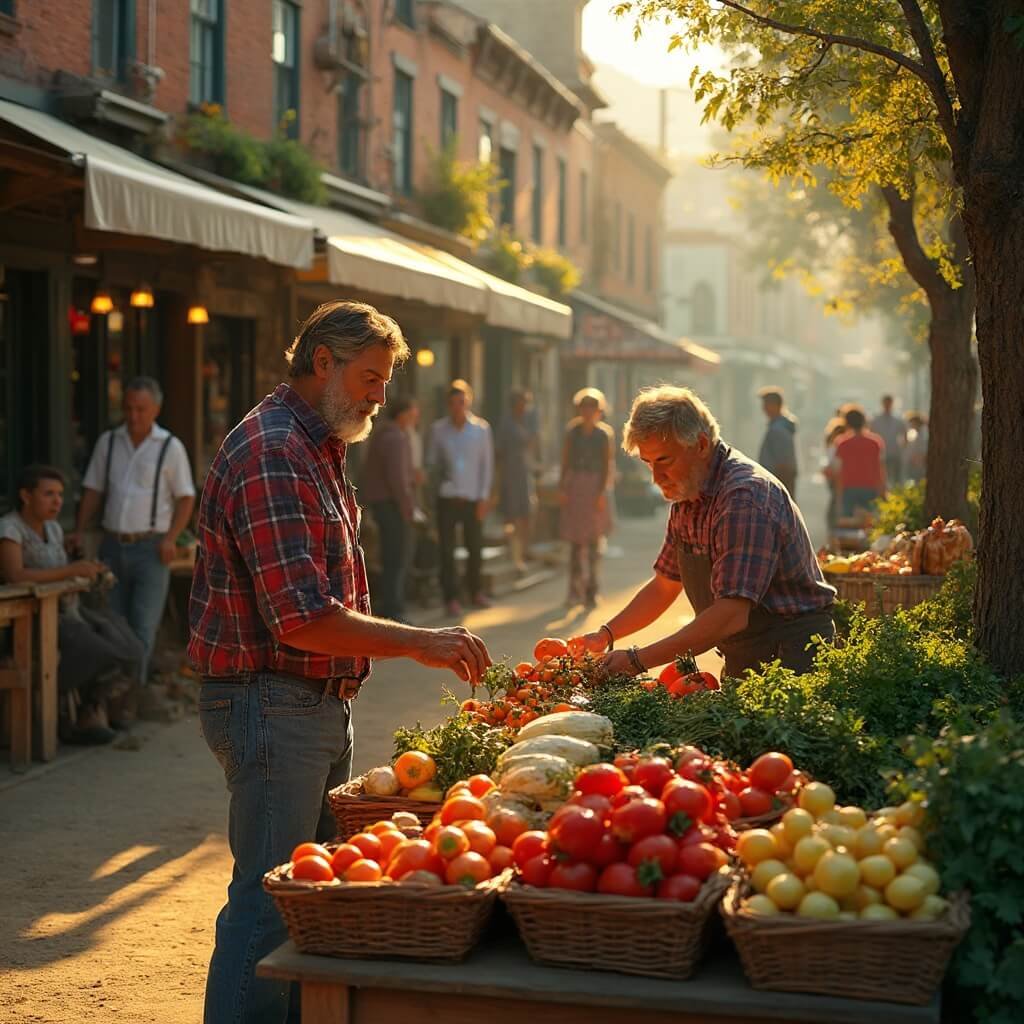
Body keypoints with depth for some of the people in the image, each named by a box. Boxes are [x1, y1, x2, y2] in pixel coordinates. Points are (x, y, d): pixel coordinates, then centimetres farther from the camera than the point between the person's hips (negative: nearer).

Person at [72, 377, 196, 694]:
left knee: (144, 624, -6)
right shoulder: (108, 442, 8)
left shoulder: (170, 447, -1)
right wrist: (80, 532, 0)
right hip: (113, 546, 3)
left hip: (151, 547, -3)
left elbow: (185, 498, 0)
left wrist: (170, 538, -12)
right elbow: (93, 492, 12)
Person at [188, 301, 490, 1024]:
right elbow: (303, 618, -25)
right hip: (271, 704, -10)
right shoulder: (270, 455, -18)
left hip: (321, 704, 10)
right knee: (268, 901, -5)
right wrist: (419, 644, -20)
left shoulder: (317, 451, 16)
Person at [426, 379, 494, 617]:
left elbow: (487, 464, 4)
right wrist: (441, 477, -12)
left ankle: (475, 591, 25)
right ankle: (451, 597, 7)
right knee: (447, 549, -1)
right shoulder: (438, 429, 1)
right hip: (447, 497, 0)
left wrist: (484, 497, 1)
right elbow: (431, 461, 7)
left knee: (475, 547, 7)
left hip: (473, 498, 1)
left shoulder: (481, 428, 2)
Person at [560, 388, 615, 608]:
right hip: (574, 486, 2)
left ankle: (591, 590, 3)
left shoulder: (604, 435, 0)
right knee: (575, 540, 4)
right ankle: (575, 590, 10)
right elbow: (565, 461, 5)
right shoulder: (572, 432, 6)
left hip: (594, 488, -2)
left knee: (593, 539, -2)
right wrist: (562, 487, -4)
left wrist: (602, 492, -12)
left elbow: (607, 465, -3)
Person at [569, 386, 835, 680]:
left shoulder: (745, 496, -23)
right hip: (742, 661, 8)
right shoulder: (687, 496, 8)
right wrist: (606, 635, 5)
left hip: (791, 655, -8)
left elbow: (731, 615, -30)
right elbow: (665, 585, 19)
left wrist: (638, 660, -27)